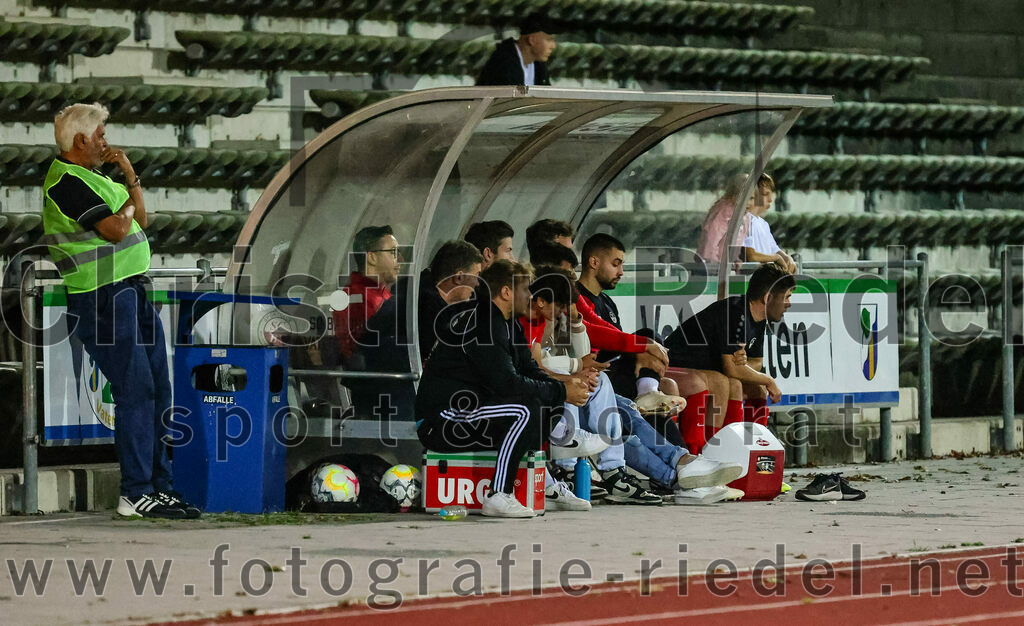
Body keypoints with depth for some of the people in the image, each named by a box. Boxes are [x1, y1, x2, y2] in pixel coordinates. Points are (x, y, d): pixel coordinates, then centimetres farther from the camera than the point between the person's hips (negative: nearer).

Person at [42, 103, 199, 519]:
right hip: (102, 297, -10)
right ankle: (135, 493, -10)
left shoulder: (93, 178, 20)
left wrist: (130, 177, 8)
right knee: (135, 390, -12)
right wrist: (126, 206, -2)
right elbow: (115, 229, -21)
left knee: (156, 388, 10)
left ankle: (160, 485, 15)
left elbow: (140, 219, 20)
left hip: (131, 290, 10)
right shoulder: (67, 181, -13)